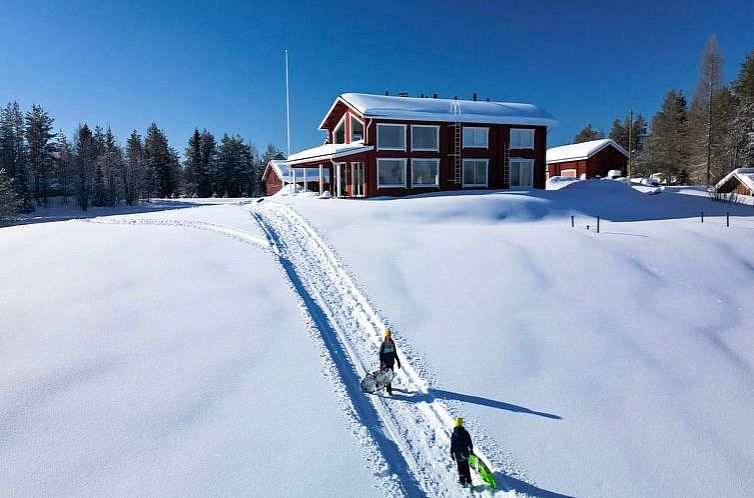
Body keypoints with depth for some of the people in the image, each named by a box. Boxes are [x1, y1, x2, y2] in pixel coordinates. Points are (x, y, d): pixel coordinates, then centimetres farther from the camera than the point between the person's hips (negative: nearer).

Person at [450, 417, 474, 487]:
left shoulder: (454, 434, -16)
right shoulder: (465, 432, -7)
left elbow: (452, 445, -11)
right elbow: (469, 442, 4)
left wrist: (451, 454, -1)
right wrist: (471, 450, 19)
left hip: (458, 454, -3)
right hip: (465, 453, 3)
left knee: (460, 468, 7)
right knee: (466, 468, 16)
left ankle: (462, 482, 11)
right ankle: (468, 481, 21)